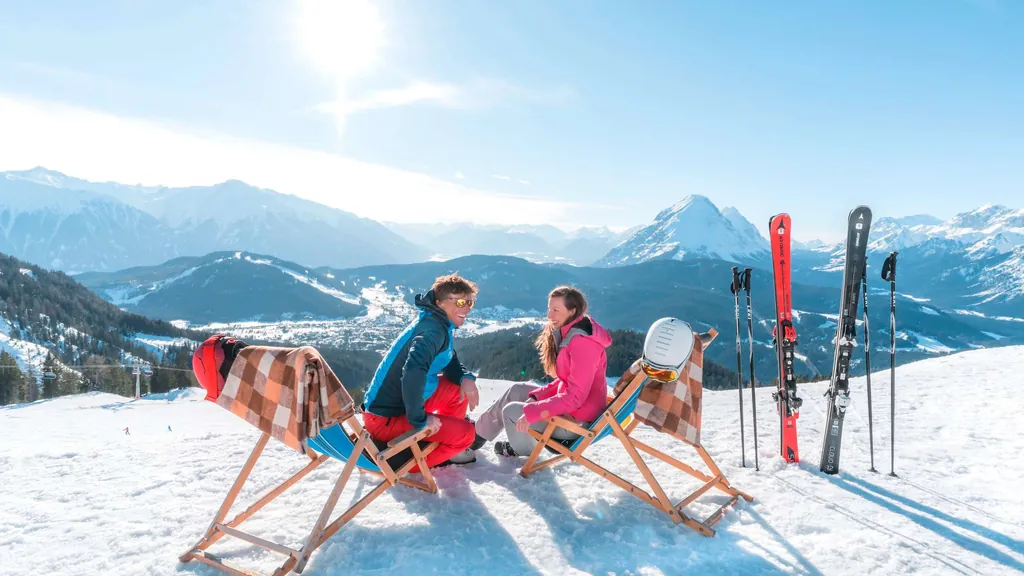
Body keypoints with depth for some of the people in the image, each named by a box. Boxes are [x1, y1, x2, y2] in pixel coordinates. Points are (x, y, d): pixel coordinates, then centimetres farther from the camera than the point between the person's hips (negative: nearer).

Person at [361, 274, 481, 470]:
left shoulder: (440, 323, 7)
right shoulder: (433, 329, -23)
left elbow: (449, 361, 20)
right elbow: (413, 371, -39)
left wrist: (466, 378, -2)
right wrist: (419, 419, -28)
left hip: (399, 402, 9)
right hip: (386, 418, -9)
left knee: (459, 389, 14)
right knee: (465, 433, -9)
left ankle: (444, 443, 29)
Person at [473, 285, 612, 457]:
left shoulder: (582, 342, -26)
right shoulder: (570, 333, 6)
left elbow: (575, 397, -28)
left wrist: (532, 411, -28)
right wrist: (537, 396, 1)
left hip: (577, 419, -10)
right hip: (570, 405, 10)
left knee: (511, 410, -3)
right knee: (517, 390, 16)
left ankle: (523, 450, 26)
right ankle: (478, 432, 31)